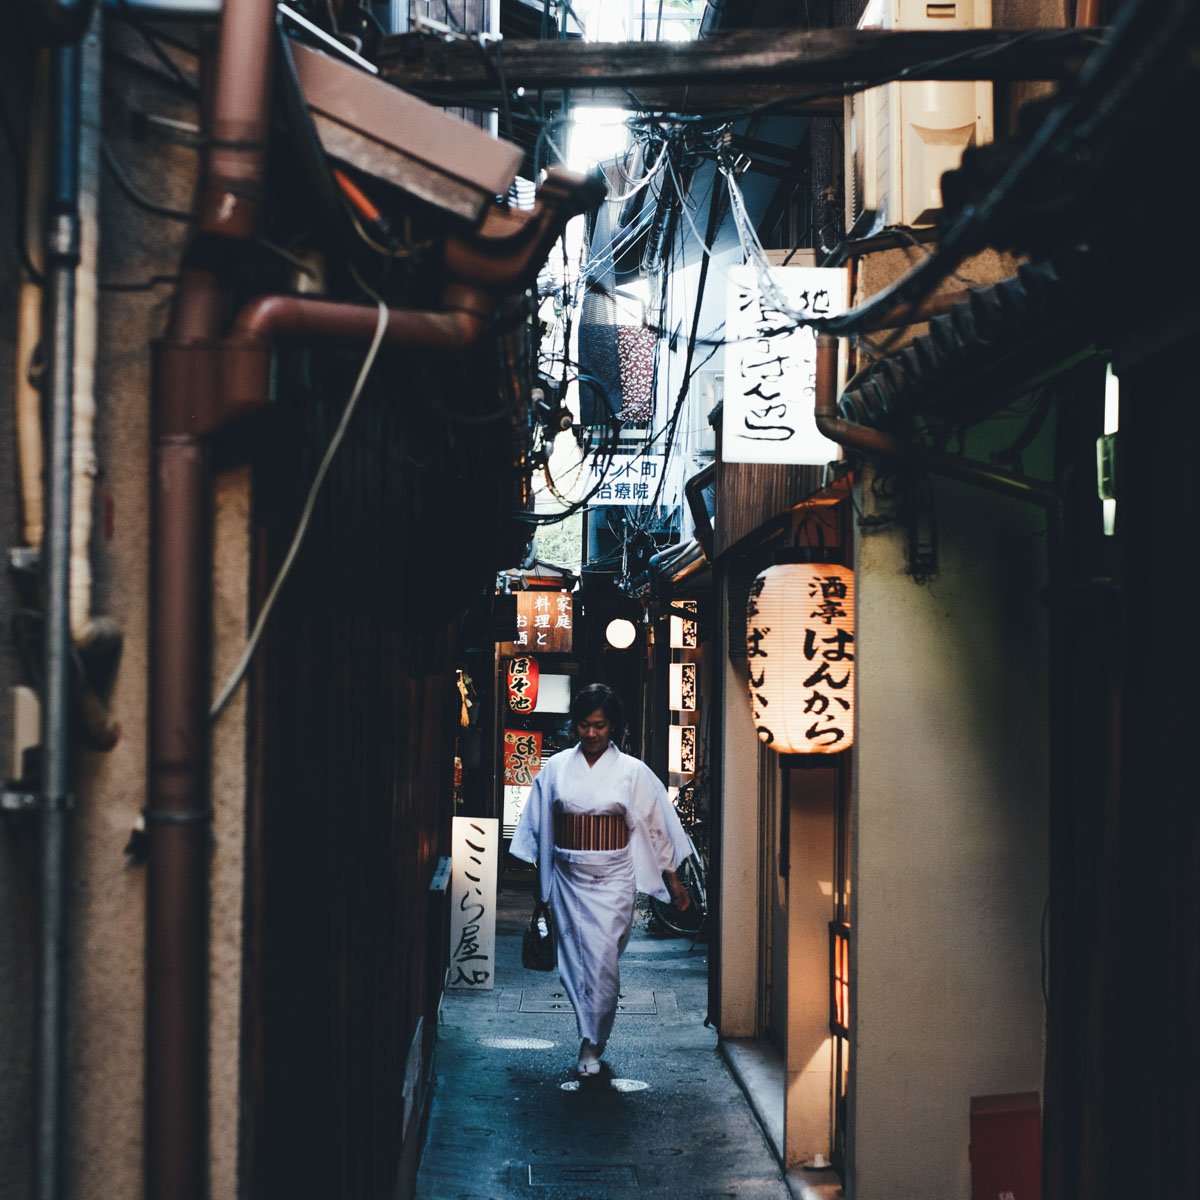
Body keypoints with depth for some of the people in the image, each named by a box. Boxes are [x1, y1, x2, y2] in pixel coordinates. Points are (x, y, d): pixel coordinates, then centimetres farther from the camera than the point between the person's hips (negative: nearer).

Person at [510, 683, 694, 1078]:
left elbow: (657, 825, 2)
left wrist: (673, 879, 3)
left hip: (612, 879, -2)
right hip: (567, 877, 3)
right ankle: (593, 1038, 21)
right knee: (573, 958, 5)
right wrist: (537, 878, 9)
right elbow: (538, 827, 9)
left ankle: (592, 1046, 3)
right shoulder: (555, 768, 3)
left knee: (601, 957, -8)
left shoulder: (631, 771, -2)